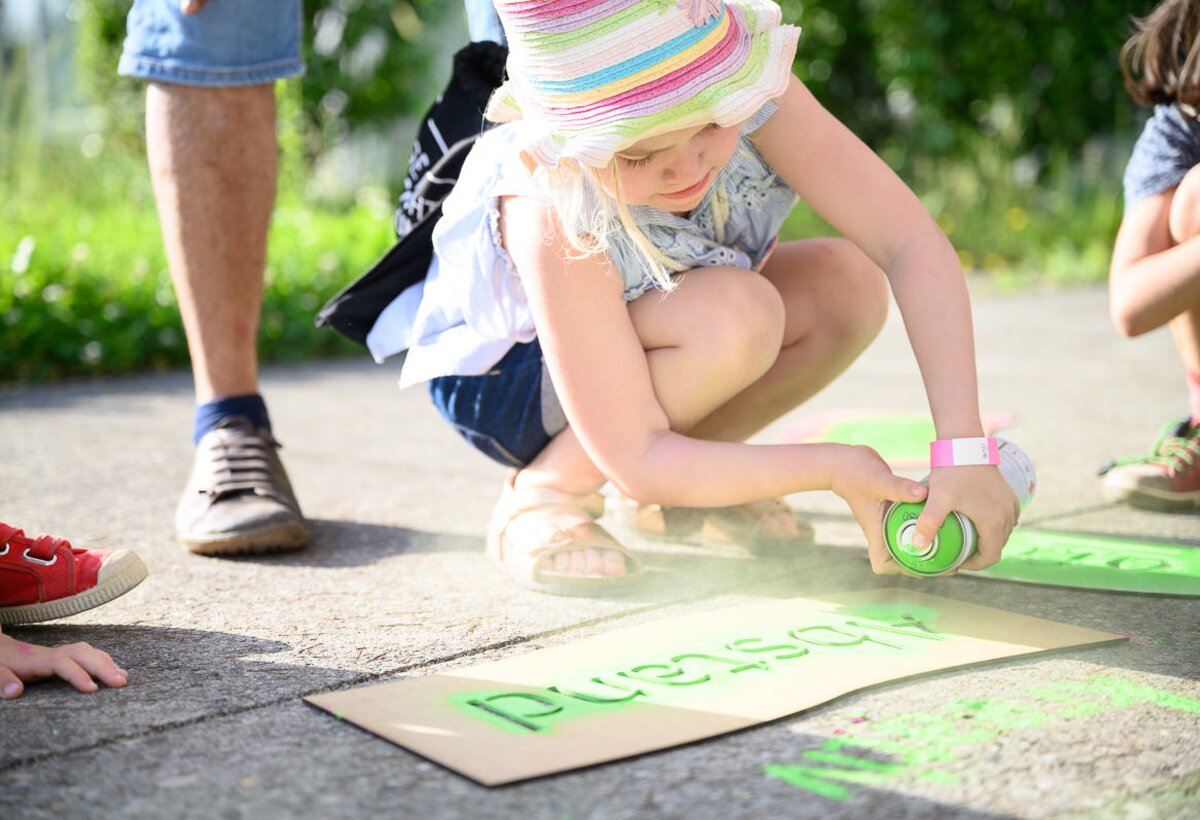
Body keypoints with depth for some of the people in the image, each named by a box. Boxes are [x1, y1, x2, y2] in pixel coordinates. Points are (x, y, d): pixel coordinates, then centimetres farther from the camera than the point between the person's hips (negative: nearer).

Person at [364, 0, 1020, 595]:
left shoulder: (747, 95, -29)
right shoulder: (553, 218, -38)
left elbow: (913, 244, -31)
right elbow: (636, 461, -35)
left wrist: (965, 452, -39)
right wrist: (837, 470, -39)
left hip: (645, 334, 6)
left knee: (852, 287, -19)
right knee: (734, 316, -34)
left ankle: (672, 489, 1)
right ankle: (544, 494, -12)